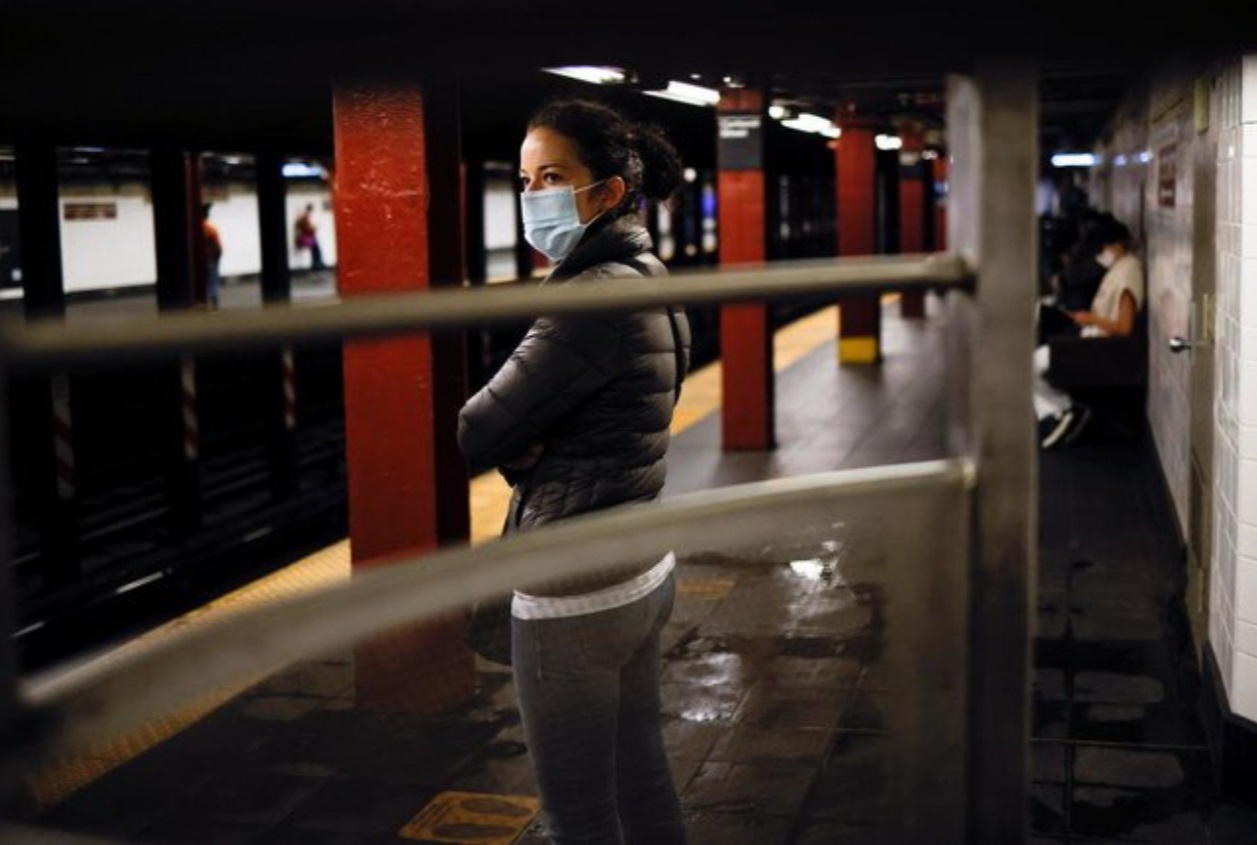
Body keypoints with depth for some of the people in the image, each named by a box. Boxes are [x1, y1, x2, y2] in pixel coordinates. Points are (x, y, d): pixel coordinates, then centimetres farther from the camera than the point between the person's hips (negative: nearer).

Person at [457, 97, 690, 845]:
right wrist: (525, 447, -7)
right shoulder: (649, 279, 8)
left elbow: (477, 434, -18)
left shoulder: (594, 298, -22)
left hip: (575, 594, -9)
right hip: (642, 572, 9)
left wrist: (515, 442, 1)